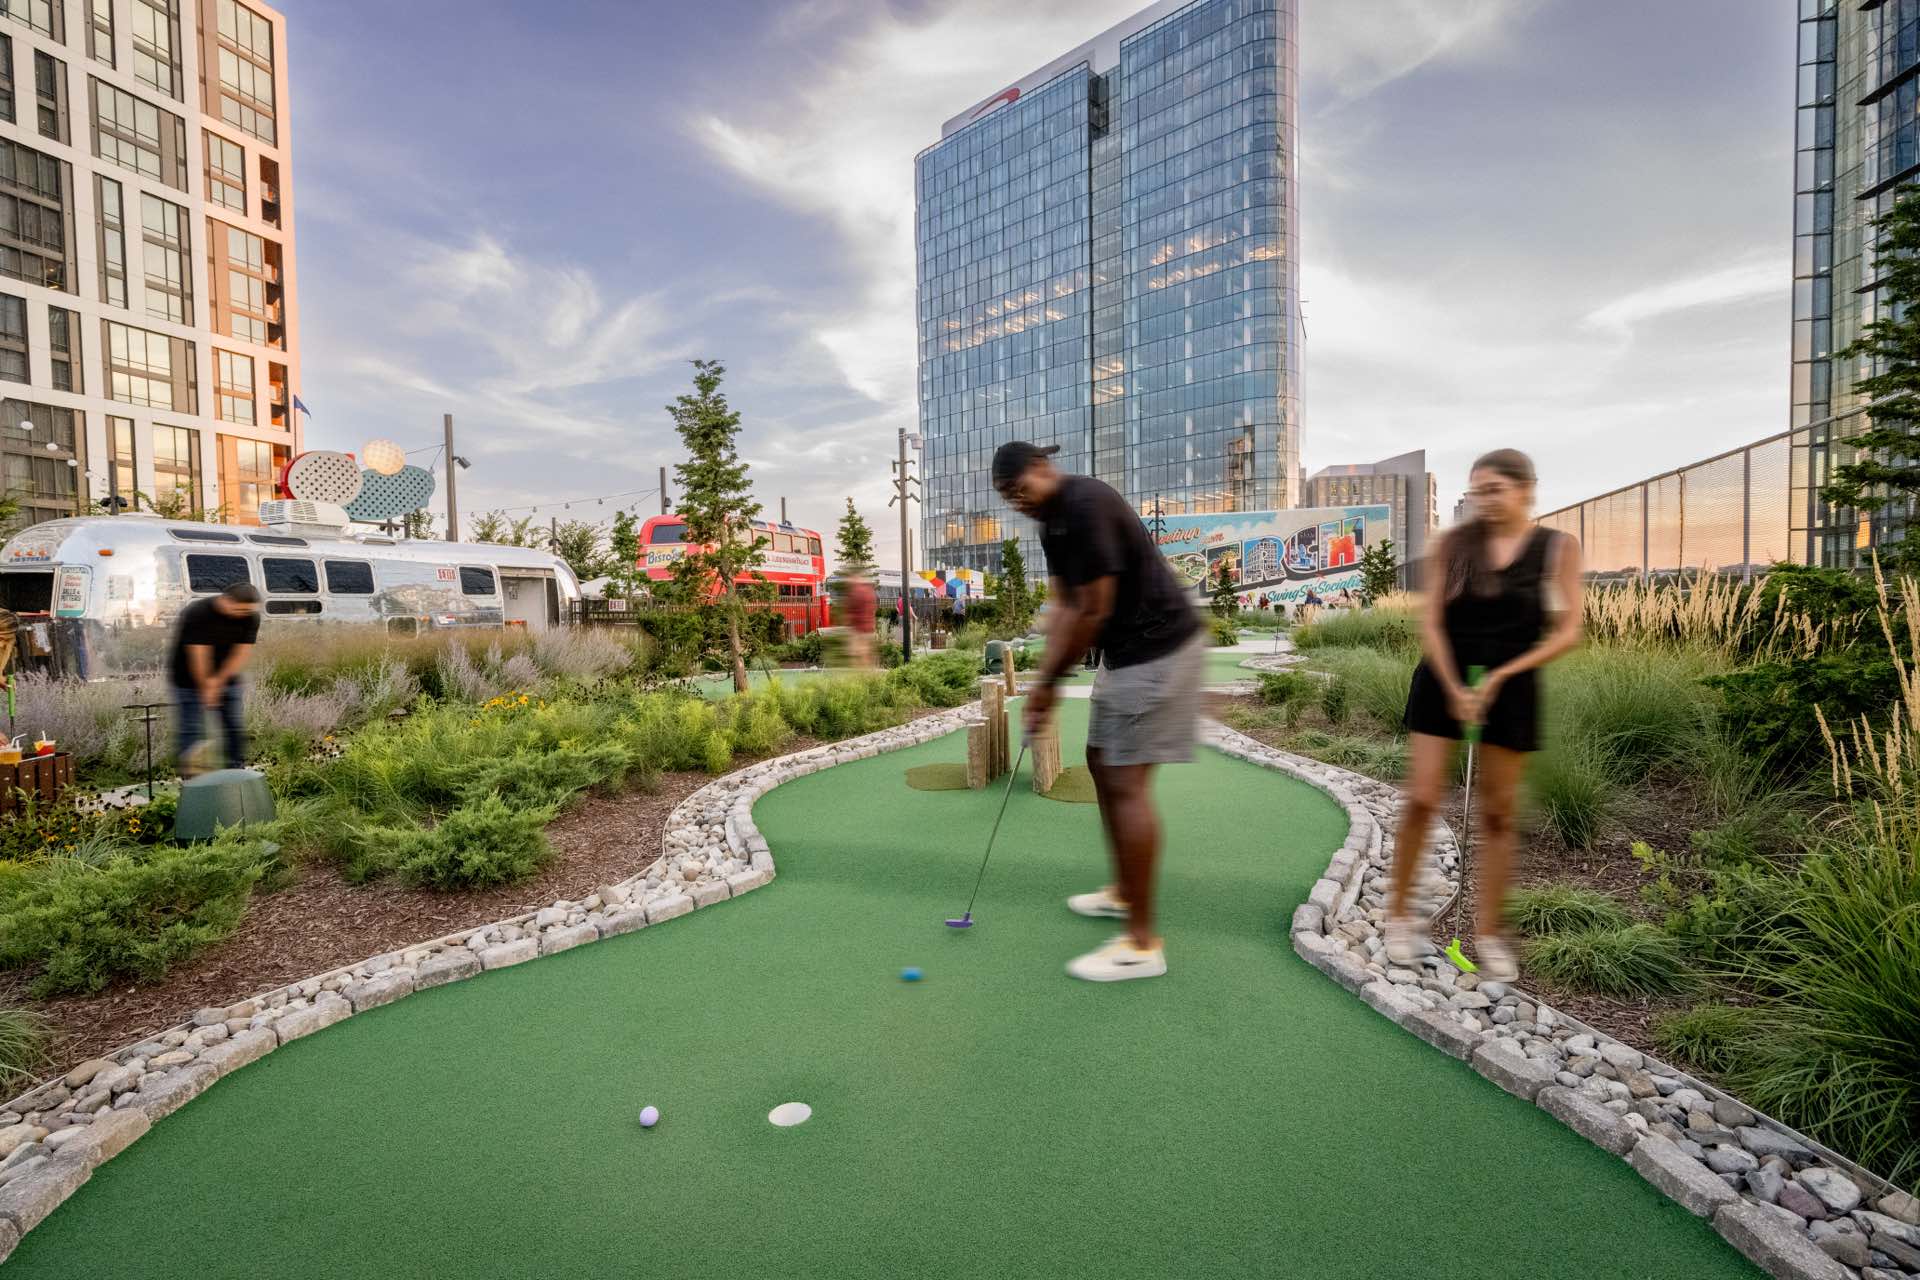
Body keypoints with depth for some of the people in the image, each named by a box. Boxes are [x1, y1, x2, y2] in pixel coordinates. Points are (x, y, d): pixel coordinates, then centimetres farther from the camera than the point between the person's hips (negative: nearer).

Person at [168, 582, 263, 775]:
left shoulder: (251, 617, -12)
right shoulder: (197, 614, -24)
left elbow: (242, 653, -11)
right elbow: (198, 656, -23)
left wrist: (218, 680, -17)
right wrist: (205, 687, -20)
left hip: (227, 675, 4)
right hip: (190, 678, -4)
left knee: (236, 726, 2)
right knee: (192, 729, -5)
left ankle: (236, 772, 11)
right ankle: (191, 780, -1)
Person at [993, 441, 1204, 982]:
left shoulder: (1085, 506, -20)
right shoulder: (1051, 522, 11)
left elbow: (1093, 611, -20)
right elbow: (1063, 606, 9)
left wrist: (1050, 681, -9)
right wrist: (1043, 681, 1)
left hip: (1157, 649, -11)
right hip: (1126, 651, 11)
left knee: (1127, 783, -11)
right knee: (1102, 764, 17)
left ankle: (1142, 944, -3)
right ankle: (1123, 891, 32)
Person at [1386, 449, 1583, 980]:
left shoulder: (1557, 548, -1)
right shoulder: (1455, 542, -1)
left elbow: (1567, 632, -4)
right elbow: (1431, 620, -3)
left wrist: (1499, 678, -12)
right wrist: (1454, 688, -12)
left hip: (1510, 687, 0)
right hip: (1444, 678, 0)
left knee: (1497, 813, 6)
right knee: (1421, 800, -4)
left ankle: (1488, 934, 19)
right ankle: (1399, 915, 12)